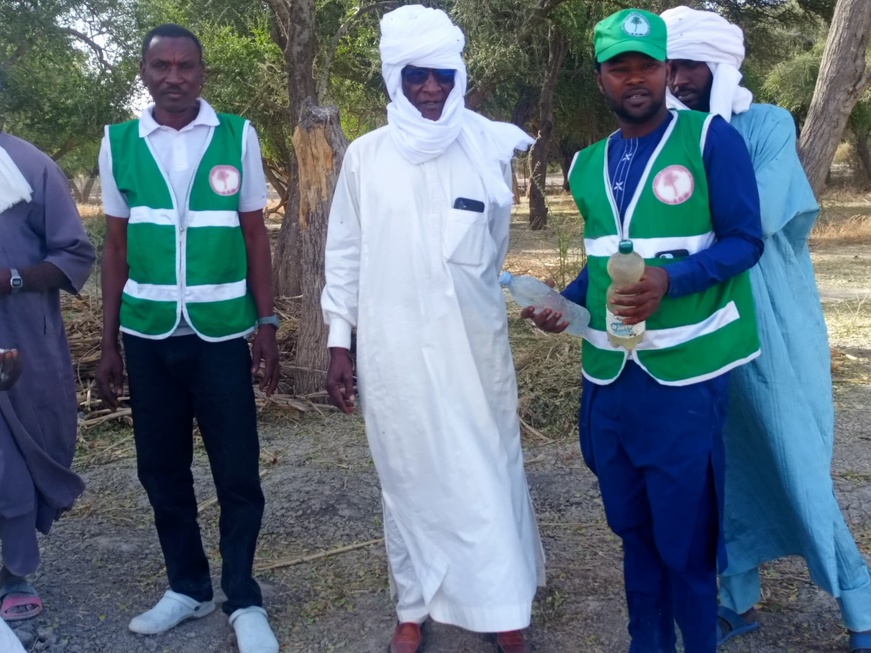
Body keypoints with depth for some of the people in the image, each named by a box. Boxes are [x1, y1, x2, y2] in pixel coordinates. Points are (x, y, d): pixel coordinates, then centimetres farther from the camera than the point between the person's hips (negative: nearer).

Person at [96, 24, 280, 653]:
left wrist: (267, 325, -1)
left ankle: (244, 600, 18)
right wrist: (108, 343, 7)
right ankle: (187, 586, 29)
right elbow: (116, 248, 8)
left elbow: (255, 236, 4)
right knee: (161, 468, 11)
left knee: (237, 471, 2)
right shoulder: (119, 143, 4)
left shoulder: (238, 136, 0)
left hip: (221, 331, -2)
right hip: (147, 333, 2)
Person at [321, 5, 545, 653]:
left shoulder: (487, 150, 0)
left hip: (472, 345, 0)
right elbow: (345, 255, 5)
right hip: (392, 348, 1)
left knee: (487, 474, 4)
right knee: (410, 476, 10)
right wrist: (339, 341, 2)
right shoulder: (365, 155, 1)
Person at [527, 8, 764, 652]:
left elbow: (745, 240, -9)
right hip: (608, 373, 6)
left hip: (685, 371, -5)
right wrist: (566, 302, 3)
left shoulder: (710, 138, -7)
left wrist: (670, 279, -24)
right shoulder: (587, 165, 10)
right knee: (633, 527, 17)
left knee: (685, 537, 3)